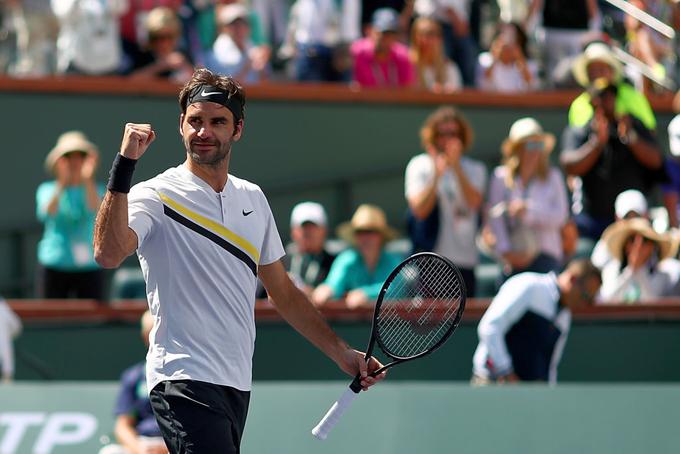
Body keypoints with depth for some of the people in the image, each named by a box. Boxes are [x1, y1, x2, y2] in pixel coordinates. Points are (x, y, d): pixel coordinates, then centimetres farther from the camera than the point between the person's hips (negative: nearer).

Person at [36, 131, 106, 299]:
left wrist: (88, 181, -31)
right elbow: (46, 214, -16)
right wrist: (62, 184, -29)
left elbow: (95, 210, -15)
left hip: (89, 267, 1)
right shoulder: (47, 189, 5)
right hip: (55, 267, -1)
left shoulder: (96, 190, 7)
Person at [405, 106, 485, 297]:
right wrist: (437, 175, -16)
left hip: (465, 261, 3)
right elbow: (419, 209, -7)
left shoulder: (474, 169, 13)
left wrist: (456, 167, -15)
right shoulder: (419, 165, 6)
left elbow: (475, 202, -7)